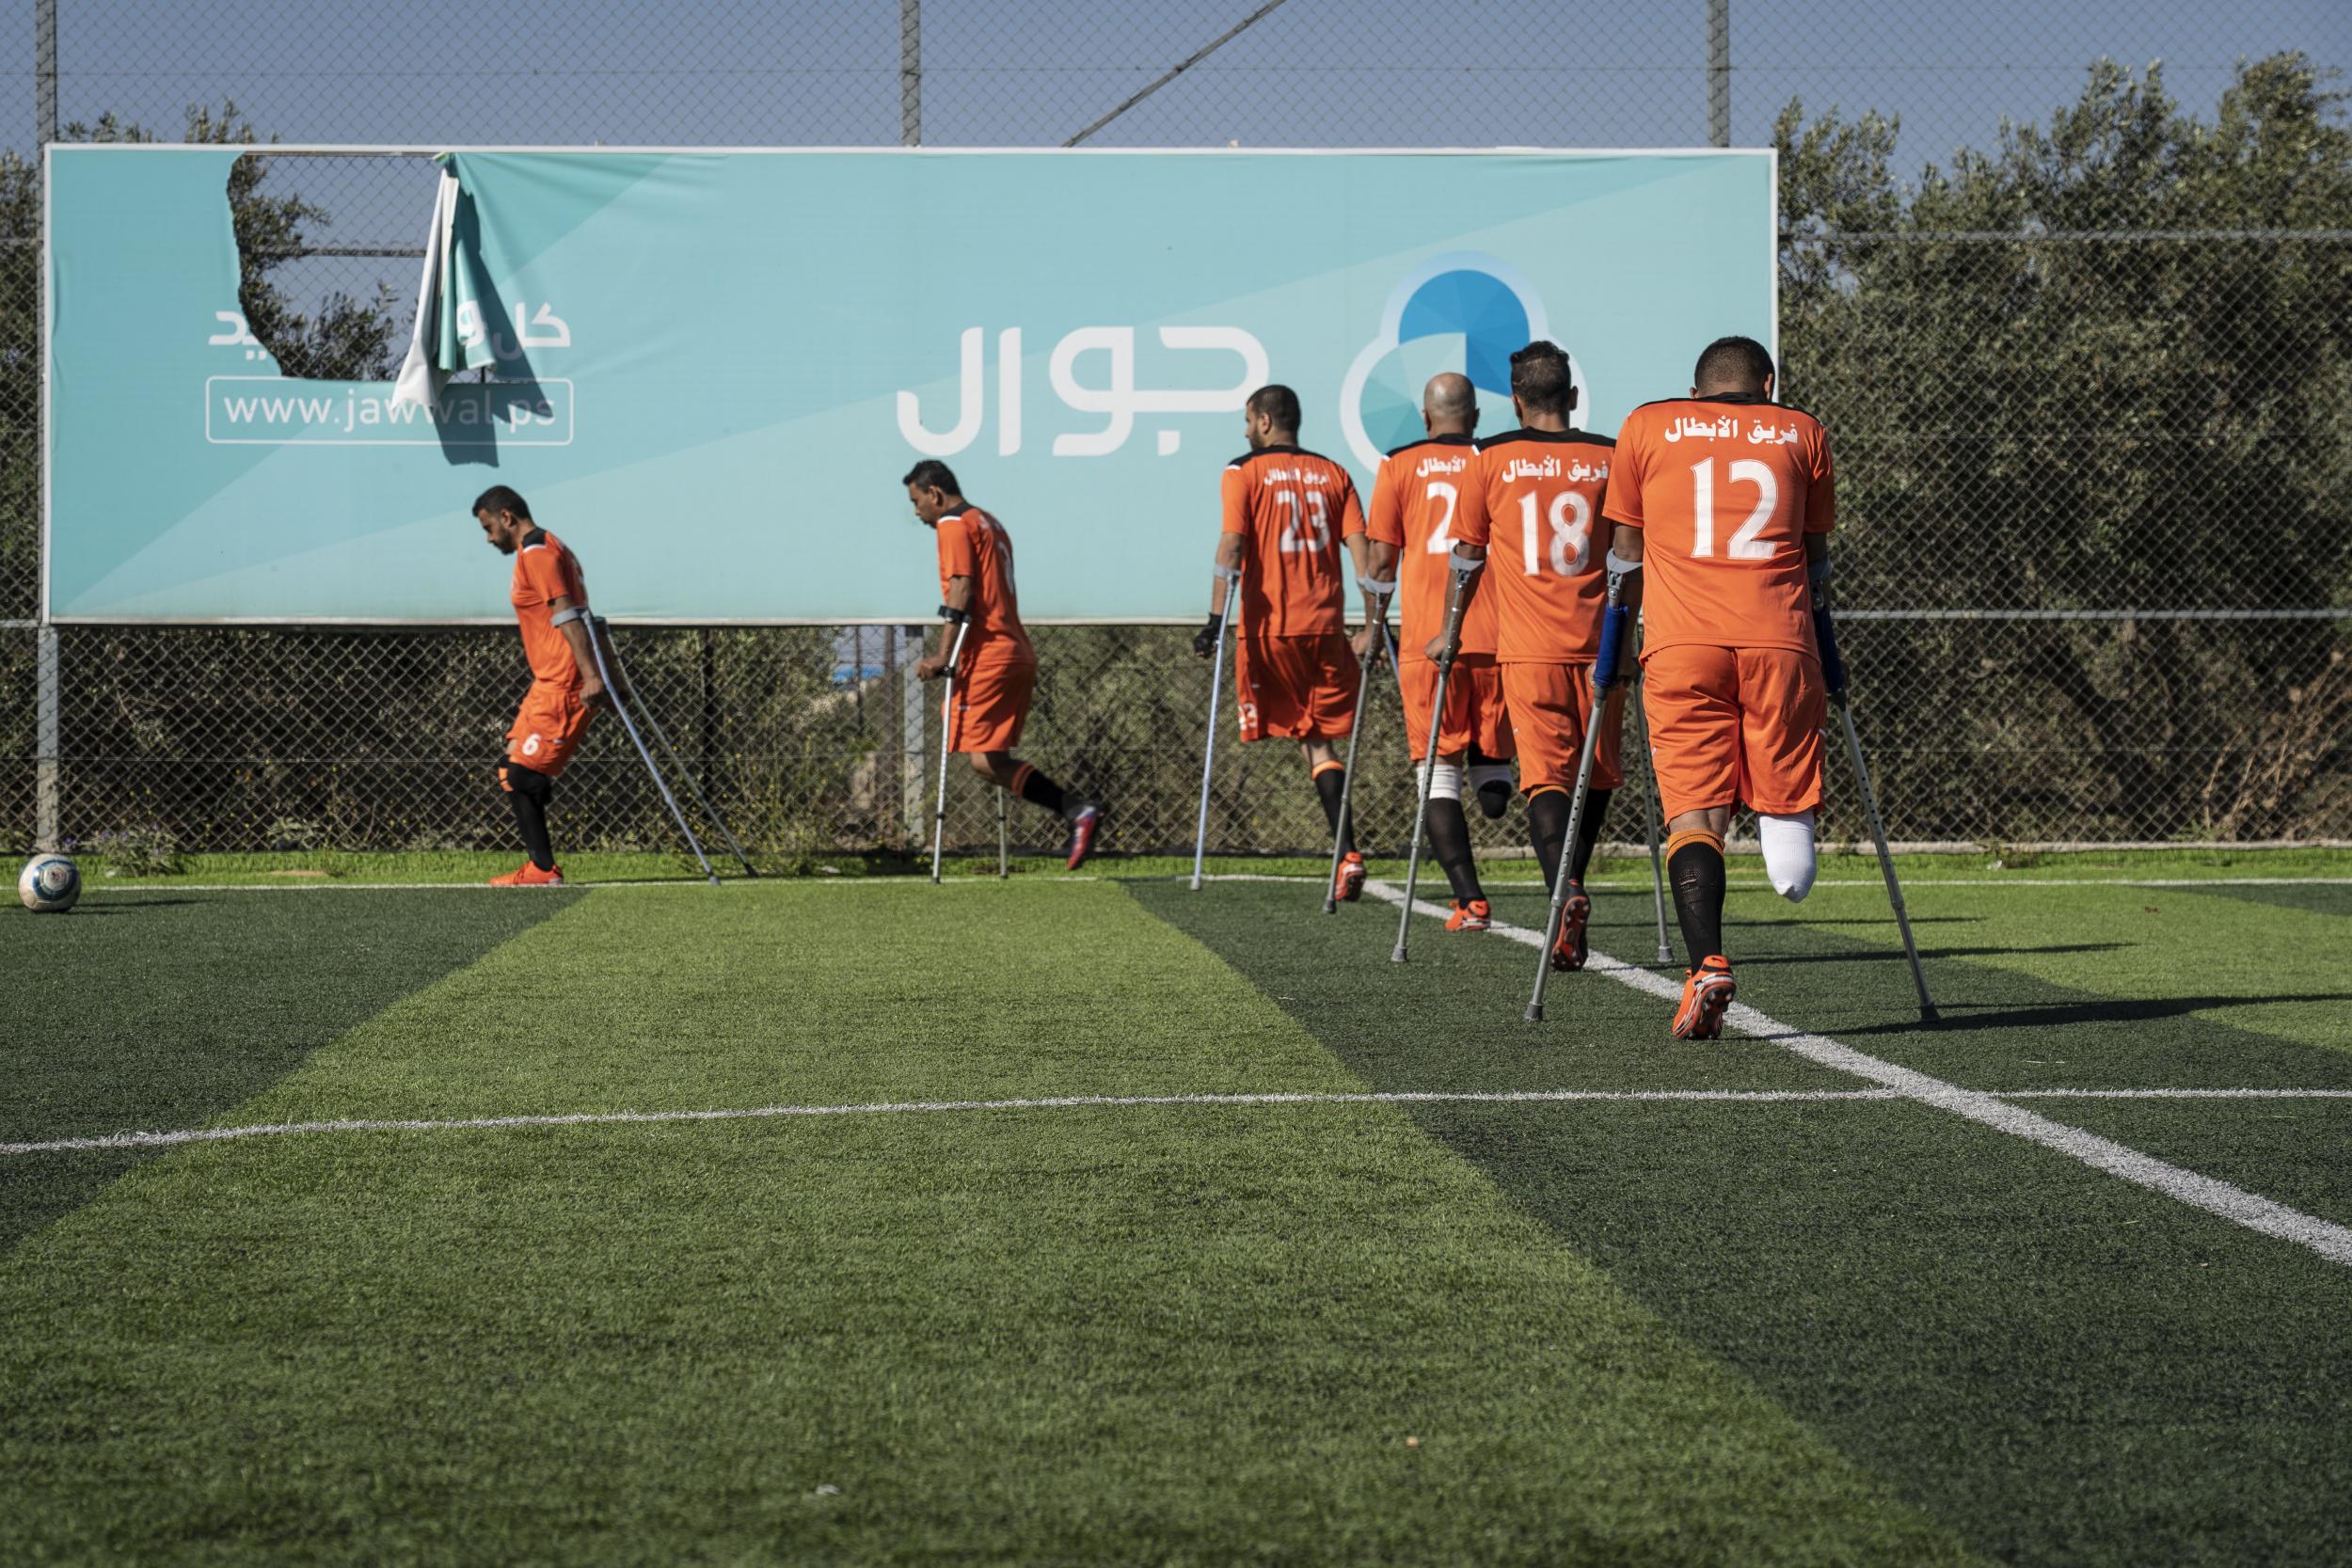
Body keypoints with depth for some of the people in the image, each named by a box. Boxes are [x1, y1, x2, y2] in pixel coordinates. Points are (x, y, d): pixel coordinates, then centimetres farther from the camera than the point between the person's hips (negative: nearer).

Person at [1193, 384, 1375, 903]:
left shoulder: (1244, 472, 0)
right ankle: (1347, 853, -8)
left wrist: (1216, 620, -14)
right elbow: (1360, 548, 3)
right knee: (1321, 740, 9)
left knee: (1311, 742, 7)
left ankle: (1347, 852, -4)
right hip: (1326, 626, 3)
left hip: (1268, 627, -3)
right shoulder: (1333, 473, 11)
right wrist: (1372, 622, 3)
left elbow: (1232, 545, -11)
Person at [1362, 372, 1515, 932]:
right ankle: (1496, 783, -15)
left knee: (1440, 773, 1)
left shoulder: (1400, 465, 6)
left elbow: (1382, 558, 3)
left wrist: (1374, 627, 15)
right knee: (1490, 757, 19)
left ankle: (1469, 900, -7)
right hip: (1495, 638, 1)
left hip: (1425, 642, -1)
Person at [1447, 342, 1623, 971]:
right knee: (1595, 775, 17)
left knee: (1545, 775, -6)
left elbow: (1468, 556, 8)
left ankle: (1566, 893, -28)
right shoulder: (1609, 458, 6)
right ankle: (1569, 889, 24)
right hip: (1598, 644, 2)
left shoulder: (1491, 459, 2)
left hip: (1528, 648, -1)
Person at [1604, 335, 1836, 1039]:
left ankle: (1707, 963, -19)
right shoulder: (1801, 431, 16)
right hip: (1779, 638, 0)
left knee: (1694, 812, -3)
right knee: (1783, 787, 14)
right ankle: (1787, 833, -18)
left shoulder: (1646, 426, 15)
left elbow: (1627, 547, 23)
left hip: (1682, 642, 0)